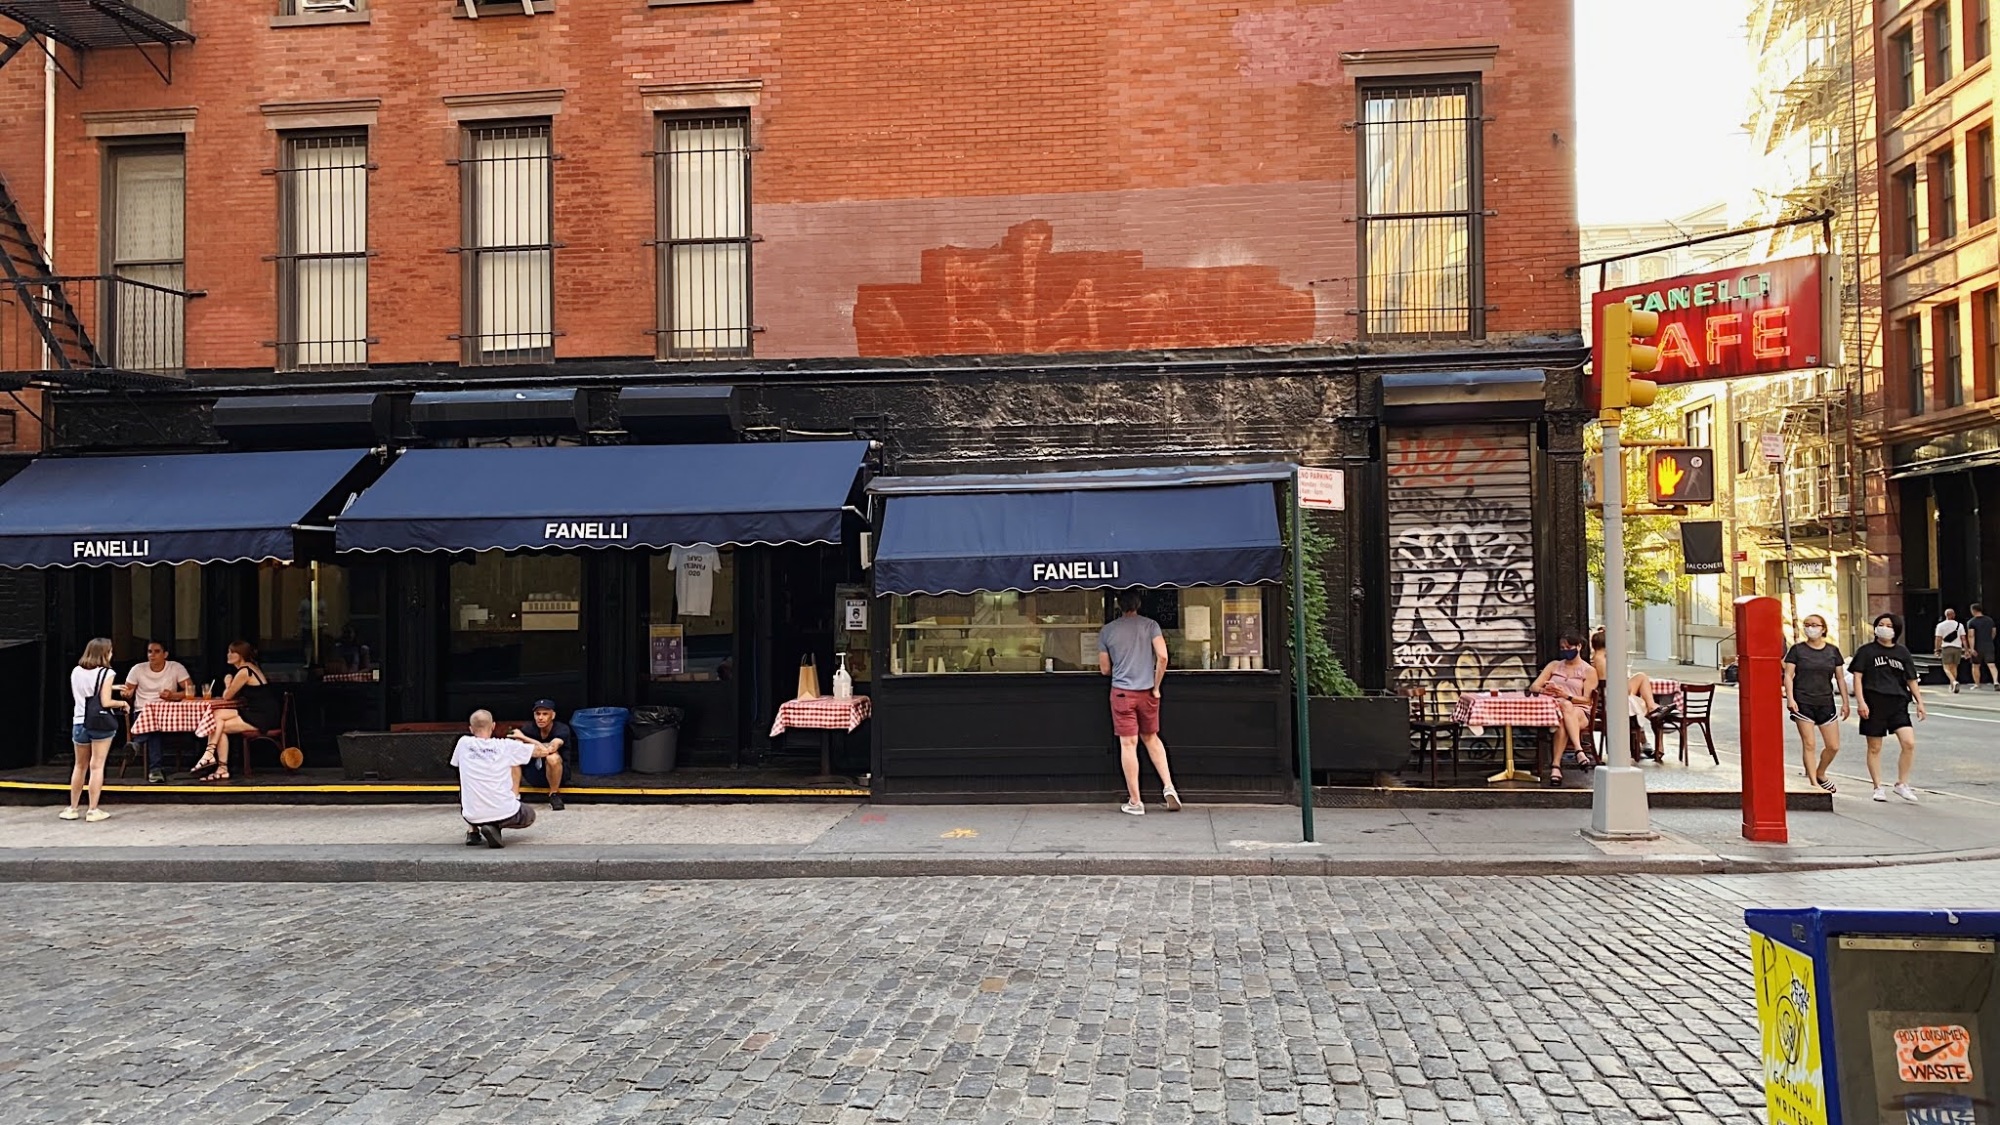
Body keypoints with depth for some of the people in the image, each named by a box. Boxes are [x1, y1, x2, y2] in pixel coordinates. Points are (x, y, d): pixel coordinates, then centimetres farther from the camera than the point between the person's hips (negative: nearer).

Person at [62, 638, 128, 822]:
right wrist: (122, 703, 3)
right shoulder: (107, 673, -10)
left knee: (80, 766, 17)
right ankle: (93, 811, 1)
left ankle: (72, 809, 21)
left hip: (79, 722, 5)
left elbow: (80, 695, 17)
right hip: (101, 723, -5)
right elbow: (105, 702, -15)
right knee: (97, 766, -1)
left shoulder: (75, 672, 6)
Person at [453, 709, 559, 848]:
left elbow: (455, 763, 23)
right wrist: (523, 738, 24)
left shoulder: (463, 743, 1)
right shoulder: (507, 745, -3)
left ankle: (472, 831, 16)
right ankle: (495, 827, -1)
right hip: (505, 813, -3)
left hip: (473, 816, 3)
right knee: (530, 816, 29)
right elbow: (544, 751, 7)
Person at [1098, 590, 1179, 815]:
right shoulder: (1150, 625, -1)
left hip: (1122, 692, -2)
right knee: (1151, 738, 20)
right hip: (1147, 691, 2)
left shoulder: (1106, 631, 0)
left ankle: (1135, 802, 5)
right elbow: (1163, 657, -11)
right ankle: (1168, 786, 9)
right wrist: (1156, 687, 0)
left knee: (1128, 744, 1)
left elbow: (1105, 669, 6)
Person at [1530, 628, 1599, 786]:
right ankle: (1579, 750, -52)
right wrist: (1545, 690, -10)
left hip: (1580, 713, -1)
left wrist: (1566, 695, -15)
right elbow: (1533, 687, 15)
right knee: (1565, 706, -40)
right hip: (1554, 708, 1)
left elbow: (1587, 700, 3)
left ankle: (1556, 765, -50)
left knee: (1563, 721, -41)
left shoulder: (1589, 671, 12)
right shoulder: (1554, 665, 23)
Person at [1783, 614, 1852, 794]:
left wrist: (1845, 702, 9)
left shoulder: (1832, 650, 8)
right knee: (1809, 744, -4)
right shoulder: (1797, 649, 0)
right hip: (1803, 703, -3)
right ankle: (1814, 783, 4)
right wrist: (1790, 698, -14)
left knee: (1833, 746, 3)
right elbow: (1788, 675, -2)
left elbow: (1840, 678, 12)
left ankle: (1820, 774, 28)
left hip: (1825, 703, 3)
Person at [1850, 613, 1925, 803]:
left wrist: (1919, 702, 8)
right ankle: (1879, 787, 15)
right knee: (1874, 748, 4)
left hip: (1898, 704, 2)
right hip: (1874, 704, -2)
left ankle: (1902, 784, 4)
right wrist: (1861, 702, -10)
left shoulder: (1902, 652, 11)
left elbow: (1911, 680, 15)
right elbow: (1858, 677, -2)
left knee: (1909, 743, -11)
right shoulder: (1866, 651, 2)